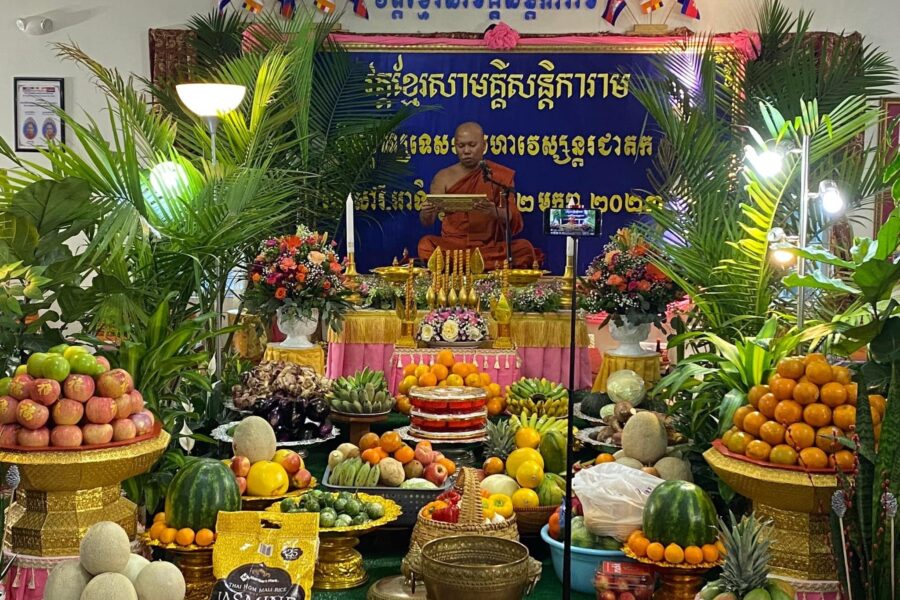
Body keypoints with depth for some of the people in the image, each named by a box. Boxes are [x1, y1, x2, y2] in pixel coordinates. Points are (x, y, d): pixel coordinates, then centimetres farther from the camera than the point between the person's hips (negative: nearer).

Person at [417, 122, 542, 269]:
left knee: (524, 248, -29)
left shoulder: (501, 175, 4)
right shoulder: (444, 177, 6)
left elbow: (514, 220, -6)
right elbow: (427, 222, 3)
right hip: (452, 245, 0)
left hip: (490, 246, 0)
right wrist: (427, 214, -23)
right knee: (426, 245, -31)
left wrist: (495, 212, -29)